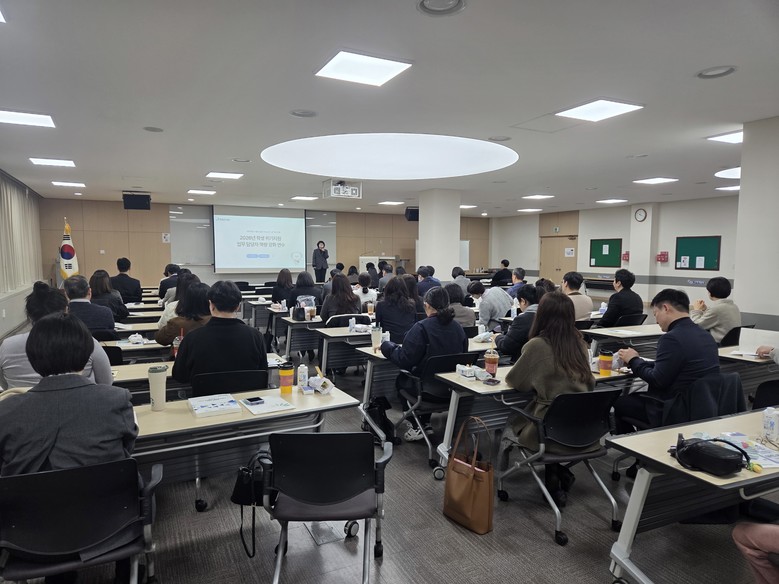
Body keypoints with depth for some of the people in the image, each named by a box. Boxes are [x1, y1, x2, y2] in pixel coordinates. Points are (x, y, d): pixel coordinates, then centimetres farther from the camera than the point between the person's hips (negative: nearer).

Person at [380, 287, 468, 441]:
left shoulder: (422, 327, -17)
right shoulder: (458, 328, 0)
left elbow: (404, 361, -17)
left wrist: (387, 346, 1)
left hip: (432, 392, -5)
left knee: (401, 379, 26)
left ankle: (416, 427, 26)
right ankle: (424, 423, 41)